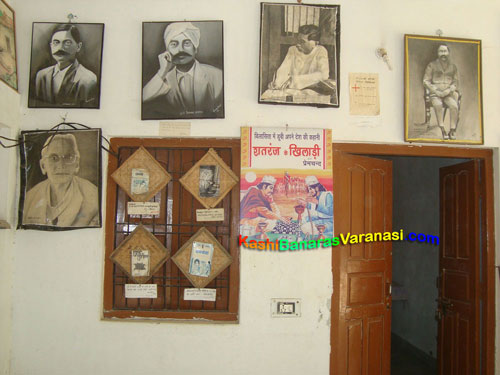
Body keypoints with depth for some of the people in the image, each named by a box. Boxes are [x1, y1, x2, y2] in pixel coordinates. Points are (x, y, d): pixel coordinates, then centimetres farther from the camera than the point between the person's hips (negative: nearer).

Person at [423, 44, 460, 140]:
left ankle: (452, 131, -27)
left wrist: (448, 91, -10)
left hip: (449, 94, 2)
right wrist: (436, 91, -11)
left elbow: (455, 83, 11)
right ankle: (443, 131, -36)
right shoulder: (432, 65, 7)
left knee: (454, 106, -31)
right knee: (438, 105, -36)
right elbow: (426, 82, 3)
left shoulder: (453, 67, 14)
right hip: (435, 94, -2)